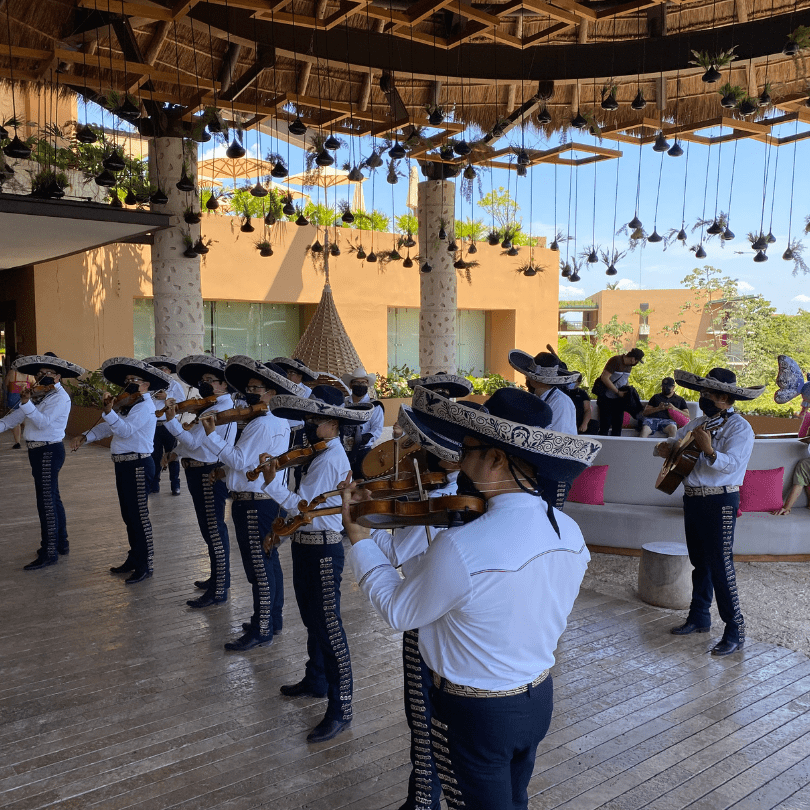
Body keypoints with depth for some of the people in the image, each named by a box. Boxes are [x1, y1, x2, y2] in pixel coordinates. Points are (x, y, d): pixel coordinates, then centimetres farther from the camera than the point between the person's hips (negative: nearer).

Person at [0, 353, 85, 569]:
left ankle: (49, 552, 1)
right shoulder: (40, 395, 12)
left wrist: (26, 403, -32)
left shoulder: (60, 397, -13)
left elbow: (44, 422, -23)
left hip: (49, 451, -9)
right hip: (38, 451, 9)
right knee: (52, 498, 18)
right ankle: (61, 543, 31)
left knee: (47, 501, -6)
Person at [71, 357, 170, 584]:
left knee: (139, 515, -4)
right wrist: (85, 436, 4)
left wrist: (108, 411, -38)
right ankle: (134, 559, 31)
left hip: (138, 465, -10)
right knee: (128, 514, 18)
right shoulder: (127, 405, 15)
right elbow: (107, 426, 17)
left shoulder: (145, 407, -15)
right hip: (123, 464, 10)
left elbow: (125, 430, -28)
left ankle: (145, 565, 5)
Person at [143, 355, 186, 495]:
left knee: (172, 456, 3)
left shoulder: (175, 385, 3)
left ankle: (175, 485, 11)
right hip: (153, 426, 3)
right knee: (155, 456, 9)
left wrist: (166, 397, -16)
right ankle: (154, 484, 20)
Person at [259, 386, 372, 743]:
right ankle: (316, 680, 43)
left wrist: (271, 482, -19)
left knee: (328, 627, -4)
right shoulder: (321, 454, 9)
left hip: (322, 549, -10)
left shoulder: (329, 460, -21)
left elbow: (301, 506, -24)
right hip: (307, 544, 10)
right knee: (312, 619, 24)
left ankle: (340, 710, 4)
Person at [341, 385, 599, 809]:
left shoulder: (461, 547, -33)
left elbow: (397, 610, -16)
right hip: (539, 699, 6)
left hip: (476, 713, -6)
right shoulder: (570, 532, -11)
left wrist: (358, 537, -7)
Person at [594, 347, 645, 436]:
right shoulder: (616, 360, -16)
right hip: (606, 398, -7)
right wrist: (618, 392, -21)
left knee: (617, 425, 6)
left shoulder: (629, 365, 7)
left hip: (619, 399, 7)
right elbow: (604, 378, -22)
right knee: (605, 425, -7)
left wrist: (628, 390, 2)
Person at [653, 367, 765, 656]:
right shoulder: (699, 423, 13)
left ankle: (735, 630, 3)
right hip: (692, 499, 8)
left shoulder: (739, 428, -10)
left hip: (720, 502, -7)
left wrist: (709, 450, -39)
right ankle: (699, 617, 28)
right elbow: (673, 442, 22)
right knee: (699, 562, 16)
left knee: (720, 565, -7)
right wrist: (663, 447, -1)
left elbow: (732, 464, -22)